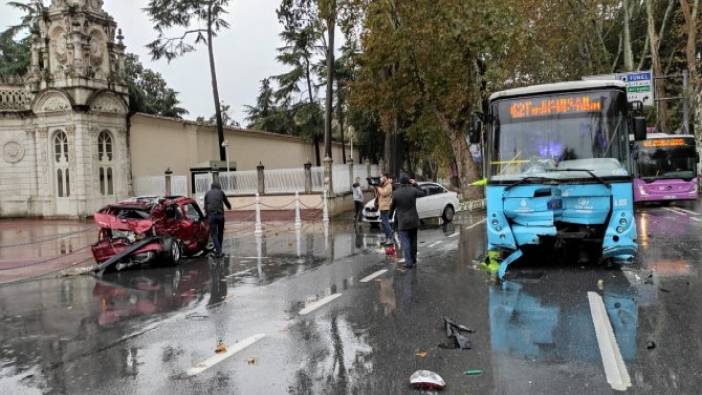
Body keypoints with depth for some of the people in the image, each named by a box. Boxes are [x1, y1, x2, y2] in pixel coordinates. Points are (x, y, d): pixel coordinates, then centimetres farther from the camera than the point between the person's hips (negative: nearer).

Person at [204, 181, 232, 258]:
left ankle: (218, 251, -9)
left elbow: (205, 206, 14)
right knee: (220, 233, 15)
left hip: (211, 215, 0)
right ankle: (219, 250, 21)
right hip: (220, 215, 0)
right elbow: (226, 202, 22)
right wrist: (229, 207, 44)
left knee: (213, 234, 2)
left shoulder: (207, 193, 13)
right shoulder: (221, 192, 11)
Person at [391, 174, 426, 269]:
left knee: (405, 242, -1)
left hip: (402, 222, -3)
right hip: (414, 221, 3)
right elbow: (422, 193, 15)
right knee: (413, 240, 17)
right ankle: (413, 259, 28)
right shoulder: (413, 190, -7)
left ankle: (409, 262, -7)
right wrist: (415, 184, 17)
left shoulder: (396, 193, -11)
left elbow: (391, 207, 1)